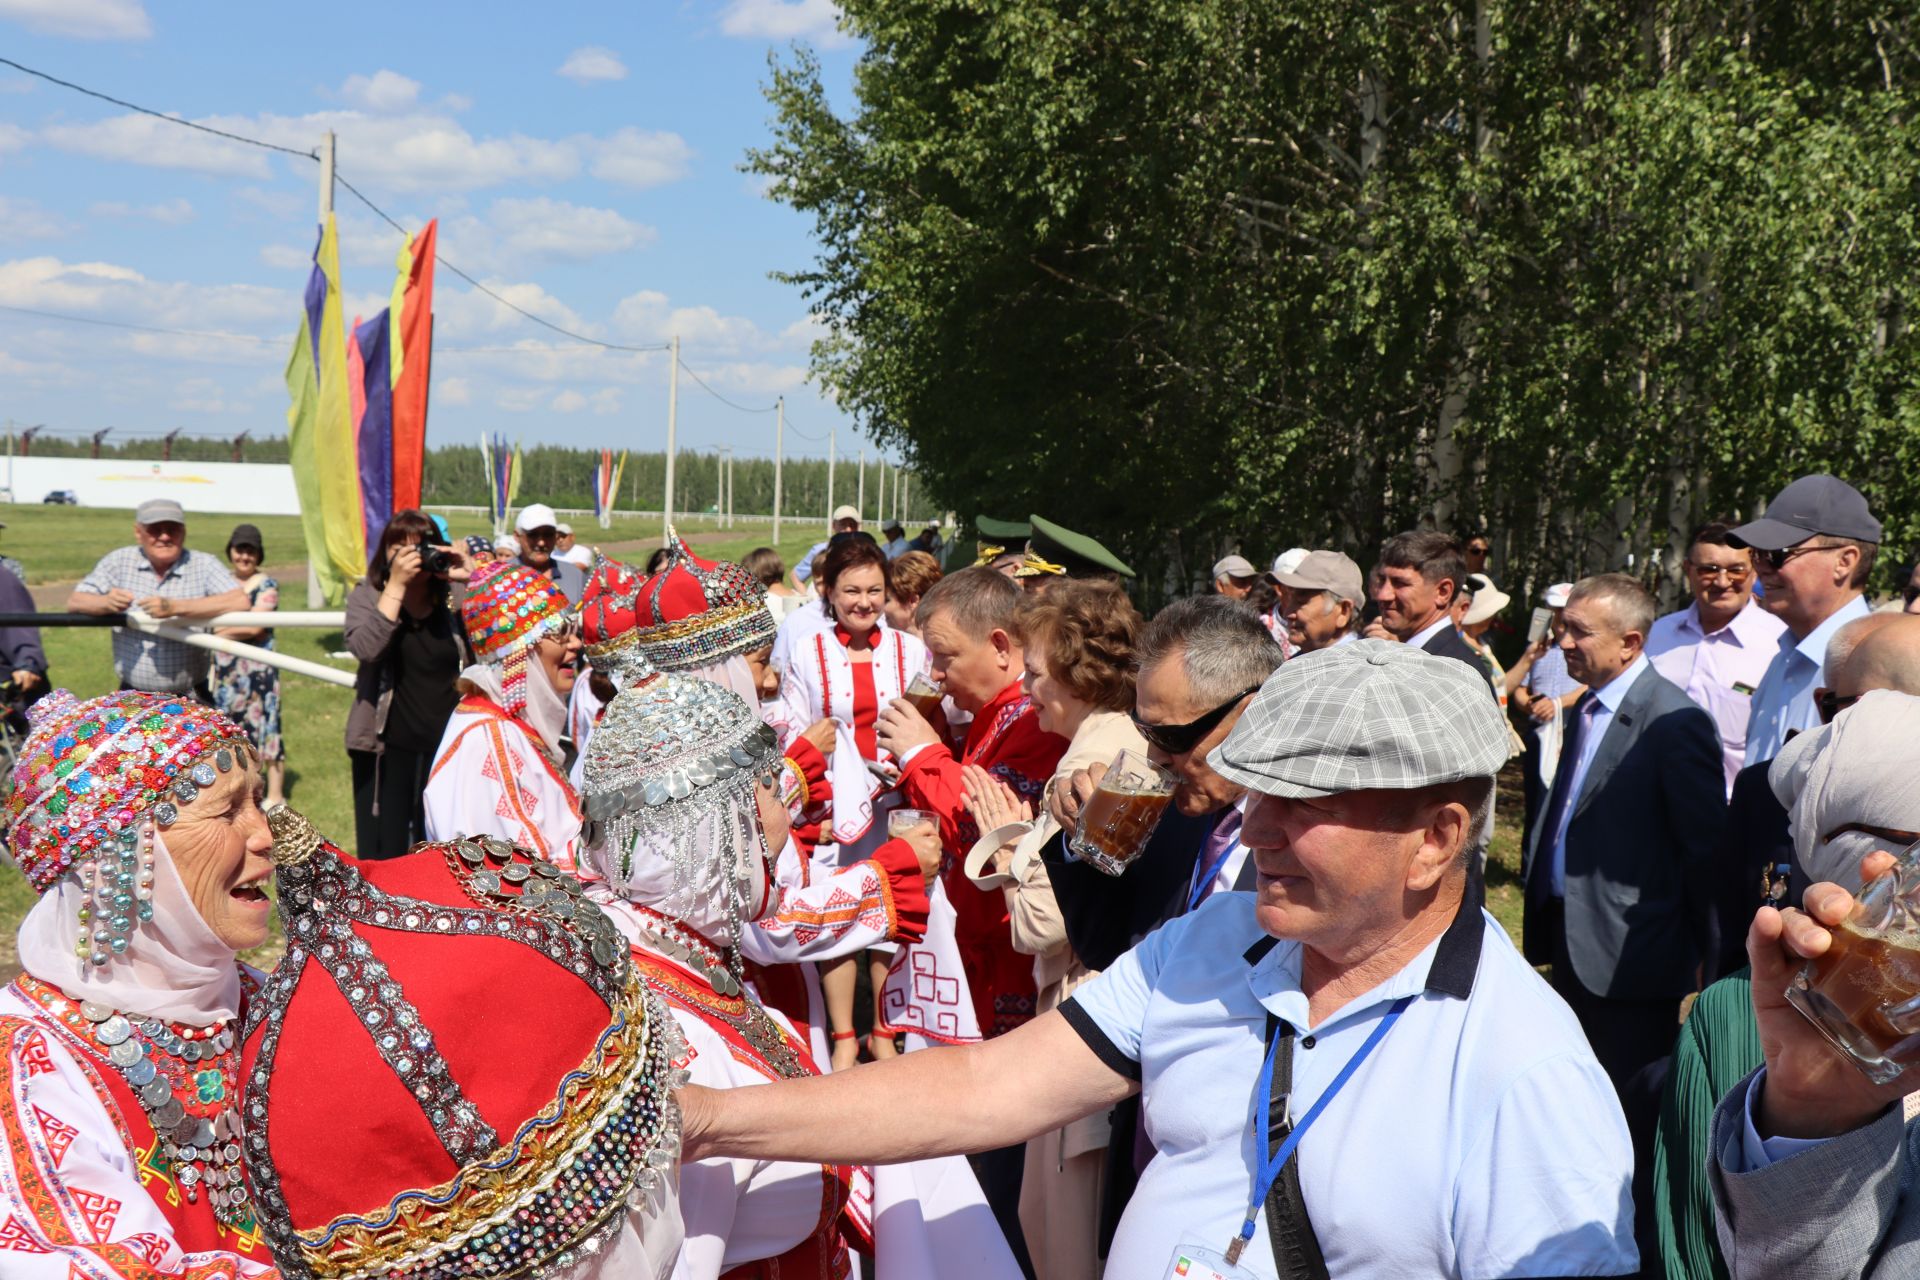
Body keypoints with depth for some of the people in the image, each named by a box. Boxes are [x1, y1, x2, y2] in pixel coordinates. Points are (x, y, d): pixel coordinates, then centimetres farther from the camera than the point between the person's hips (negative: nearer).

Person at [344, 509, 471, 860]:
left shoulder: (454, 598, 5)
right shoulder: (367, 595, 3)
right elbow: (365, 647, -17)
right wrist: (397, 584, -19)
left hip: (447, 744, 2)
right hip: (385, 746, -1)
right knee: (381, 857, 0)